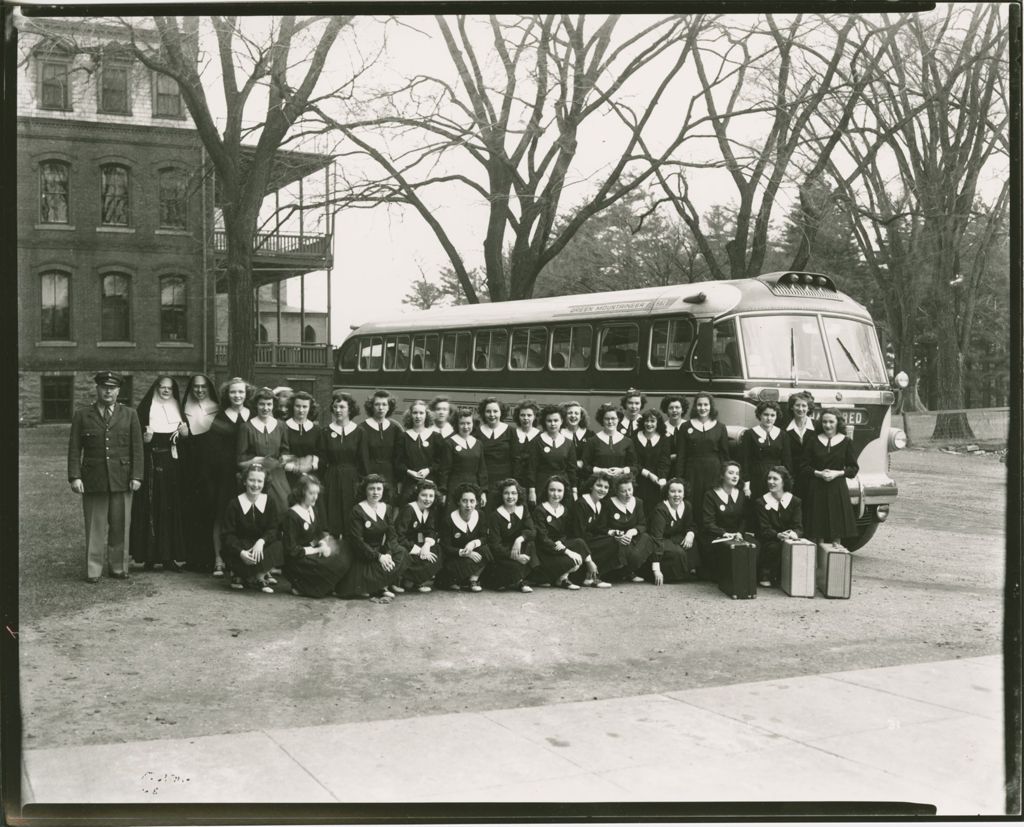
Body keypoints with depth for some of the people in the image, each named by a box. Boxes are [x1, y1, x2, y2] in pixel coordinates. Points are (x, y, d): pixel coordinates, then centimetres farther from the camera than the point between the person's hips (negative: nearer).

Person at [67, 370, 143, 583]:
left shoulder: (129, 415, 10)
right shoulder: (82, 416, 7)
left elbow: (137, 448, 6)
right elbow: (74, 449, 4)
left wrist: (136, 476, -2)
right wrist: (75, 476, -6)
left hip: (122, 480, 1)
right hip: (93, 480, -1)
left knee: (120, 525, 4)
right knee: (95, 526, 1)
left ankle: (119, 567, 15)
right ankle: (93, 570, 9)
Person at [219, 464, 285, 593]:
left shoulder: (269, 503, 3)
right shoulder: (234, 504, -5)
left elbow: (274, 530, -5)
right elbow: (227, 535, -9)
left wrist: (261, 541, -28)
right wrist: (241, 552, -28)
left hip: (262, 546, 3)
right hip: (239, 547, -3)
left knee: (279, 547, -28)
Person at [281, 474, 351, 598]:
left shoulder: (312, 511, 10)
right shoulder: (291, 516, -16)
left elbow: (319, 534, 16)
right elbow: (292, 550, -17)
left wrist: (323, 544, -8)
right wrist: (318, 549, -15)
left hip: (312, 553, 9)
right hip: (297, 561, -9)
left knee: (344, 554, -8)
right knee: (336, 563, -23)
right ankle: (301, 587, -9)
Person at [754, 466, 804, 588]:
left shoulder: (795, 502, 6)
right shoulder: (761, 502, 1)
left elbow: (798, 526, -5)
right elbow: (764, 529, -9)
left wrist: (793, 533, -31)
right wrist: (778, 535, -31)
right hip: (768, 542, -2)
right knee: (774, 547, -36)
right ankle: (766, 575, -12)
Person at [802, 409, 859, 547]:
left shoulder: (846, 442, 2)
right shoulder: (814, 441, 5)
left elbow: (854, 468, 3)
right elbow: (805, 466, 5)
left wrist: (838, 473, -12)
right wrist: (818, 473, -12)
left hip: (838, 489, -1)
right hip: (817, 489, 1)